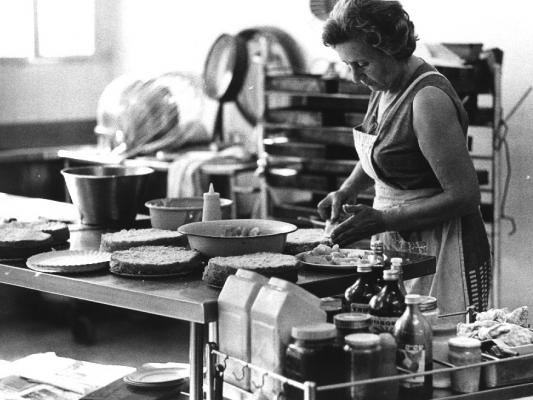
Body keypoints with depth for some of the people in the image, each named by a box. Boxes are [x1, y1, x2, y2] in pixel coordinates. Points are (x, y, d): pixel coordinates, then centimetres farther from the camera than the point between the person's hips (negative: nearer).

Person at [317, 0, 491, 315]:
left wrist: (382, 221, -22)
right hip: (397, 247, 8)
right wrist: (348, 190, 7)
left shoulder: (428, 99, -20)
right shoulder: (385, 85, 6)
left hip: (442, 252, -8)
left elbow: (464, 196, -22)